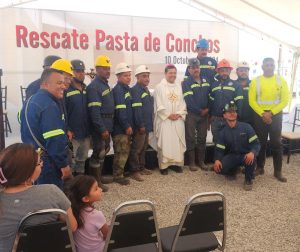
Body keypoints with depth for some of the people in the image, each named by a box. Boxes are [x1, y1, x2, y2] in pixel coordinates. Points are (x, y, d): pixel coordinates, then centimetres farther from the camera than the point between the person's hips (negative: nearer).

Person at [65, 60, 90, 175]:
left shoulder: (86, 89, 10)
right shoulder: (66, 89, -11)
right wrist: (66, 130, -19)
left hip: (86, 132, 7)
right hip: (72, 133, -7)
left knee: (82, 159, 18)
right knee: (71, 162, 3)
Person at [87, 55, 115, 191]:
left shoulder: (105, 84, 13)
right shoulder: (94, 86, -16)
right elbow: (94, 111, -23)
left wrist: (108, 126, 15)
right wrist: (102, 129, -23)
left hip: (107, 124, 10)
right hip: (100, 126, -10)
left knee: (104, 150, 18)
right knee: (98, 152, -2)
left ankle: (99, 176, 32)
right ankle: (95, 181, 10)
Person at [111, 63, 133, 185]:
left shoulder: (127, 89, 15)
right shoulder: (118, 90, -14)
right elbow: (120, 110, -20)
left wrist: (130, 125, 14)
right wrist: (127, 126, -18)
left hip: (126, 126, 9)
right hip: (120, 128, -9)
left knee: (125, 151, 16)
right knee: (121, 152, -3)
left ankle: (121, 171, 29)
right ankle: (118, 175, 8)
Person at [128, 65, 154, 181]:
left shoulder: (146, 90, 16)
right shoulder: (135, 90, -14)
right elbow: (137, 109, -21)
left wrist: (149, 123, 17)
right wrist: (141, 125, -22)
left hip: (146, 124, 9)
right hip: (140, 125, -9)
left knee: (143, 148, 17)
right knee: (136, 149, -1)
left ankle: (141, 168, 28)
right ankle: (134, 171, 6)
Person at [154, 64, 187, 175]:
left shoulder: (179, 87, 12)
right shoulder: (159, 87, -1)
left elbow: (182, 103, 9)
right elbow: (159, 105, -7)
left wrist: (179, 114, -6)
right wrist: (169, 115, -11)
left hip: (178, 119, 4)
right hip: (164, 119, -4)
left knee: (178, 142, 6)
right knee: (164, 142, -3)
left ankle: (177, 163, 16)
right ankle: (163, 165, 3)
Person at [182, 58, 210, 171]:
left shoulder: (205, 82, 13)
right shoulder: (186, 83, -4)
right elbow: (189, 100, -13)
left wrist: (207, 109, -3)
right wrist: (200, 111, -11)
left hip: (204, 114, 5)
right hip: (191, 114, -5)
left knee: (202, 138, 9)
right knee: (191, 139, 0)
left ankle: (201, 161, 17)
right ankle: (191, 162, 7)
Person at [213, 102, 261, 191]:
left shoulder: (246, 127, -9)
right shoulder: (223, 132, 1)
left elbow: (256, 143, -13)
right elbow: (219, 149, -1)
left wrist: (252, 153, -36)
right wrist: (217, 160, -24)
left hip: (246, 155, -2)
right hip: (232, 156, 3)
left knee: (252, 159, -38)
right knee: (219, 168, -24)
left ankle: (248, 180, -7)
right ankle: (233, 170, 15)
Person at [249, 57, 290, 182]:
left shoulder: (281, 80, 2)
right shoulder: (255, 81, 1)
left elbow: (285, 100, -3)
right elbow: (252, 100, -4)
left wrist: (271, 113, -13)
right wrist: (263, 114, -13)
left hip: (276, 115, 0)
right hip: (259, 115, 0)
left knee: (276, 143, 3)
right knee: (261, 142, 7)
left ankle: (278, 171, 11)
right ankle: (260, 167, 20)